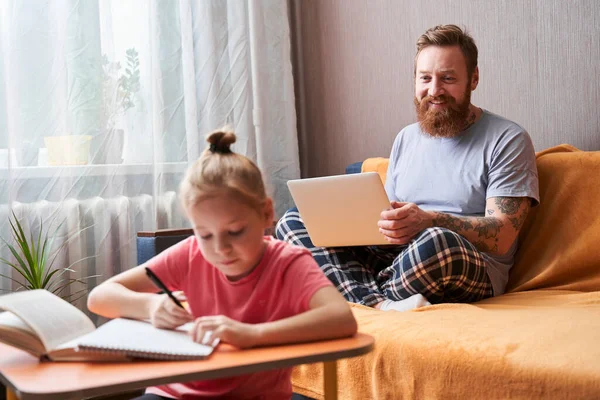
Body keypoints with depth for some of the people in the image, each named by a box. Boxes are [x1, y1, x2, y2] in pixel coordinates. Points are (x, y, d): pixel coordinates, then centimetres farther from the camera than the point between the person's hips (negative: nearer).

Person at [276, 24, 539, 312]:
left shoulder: (508, 140, 0)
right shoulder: (406, 139, 20)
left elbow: (502, 238, -10)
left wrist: (429, 221, -25)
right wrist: (382, 222, -5)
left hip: (473, 273, -6)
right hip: (391, 258, 7)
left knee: (436, 241, -42)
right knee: (293, 222, -8)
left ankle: (364, 296, -14)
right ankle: (382, 305, -29)